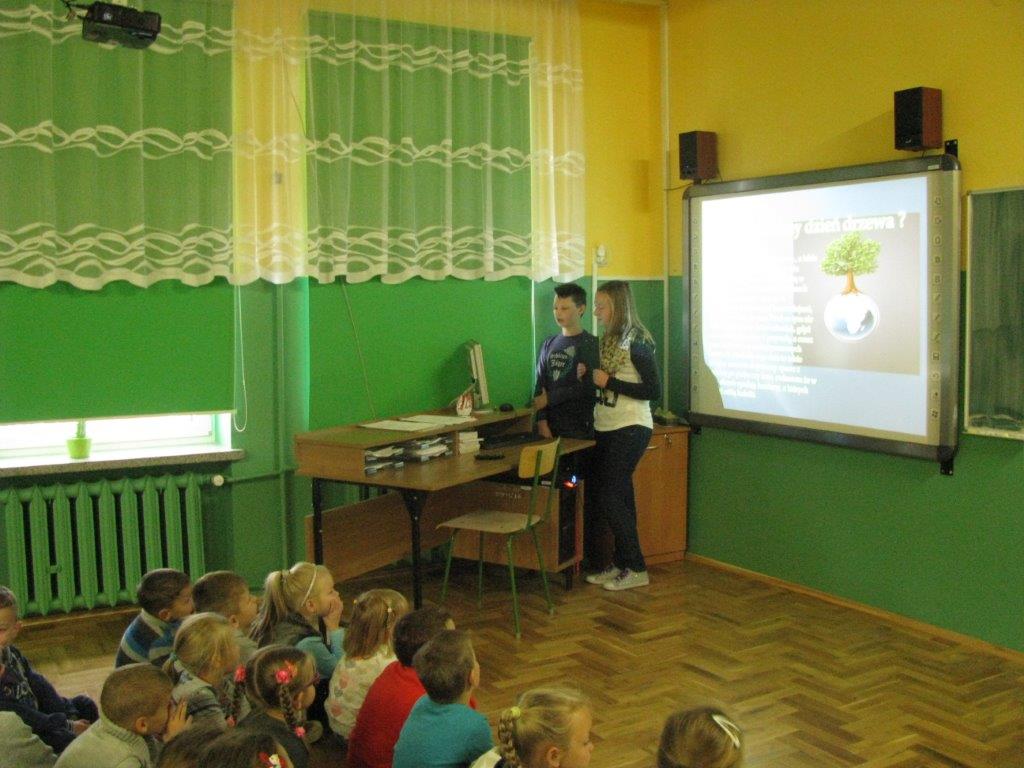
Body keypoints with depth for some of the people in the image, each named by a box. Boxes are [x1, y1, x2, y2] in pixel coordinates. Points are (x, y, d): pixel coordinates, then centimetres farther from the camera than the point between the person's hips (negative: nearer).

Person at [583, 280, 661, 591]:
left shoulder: (637, 341, -13)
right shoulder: (608, 340, 10)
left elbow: (654, 390, -16)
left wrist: (609, 382, -18)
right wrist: (589, 377, 0)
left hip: (630, 430, -8)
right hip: (606, 429, 8)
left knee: (609, 497, -7)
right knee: (619, 497, 11)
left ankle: (636, 569, 3)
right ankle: (621, 564, 19)